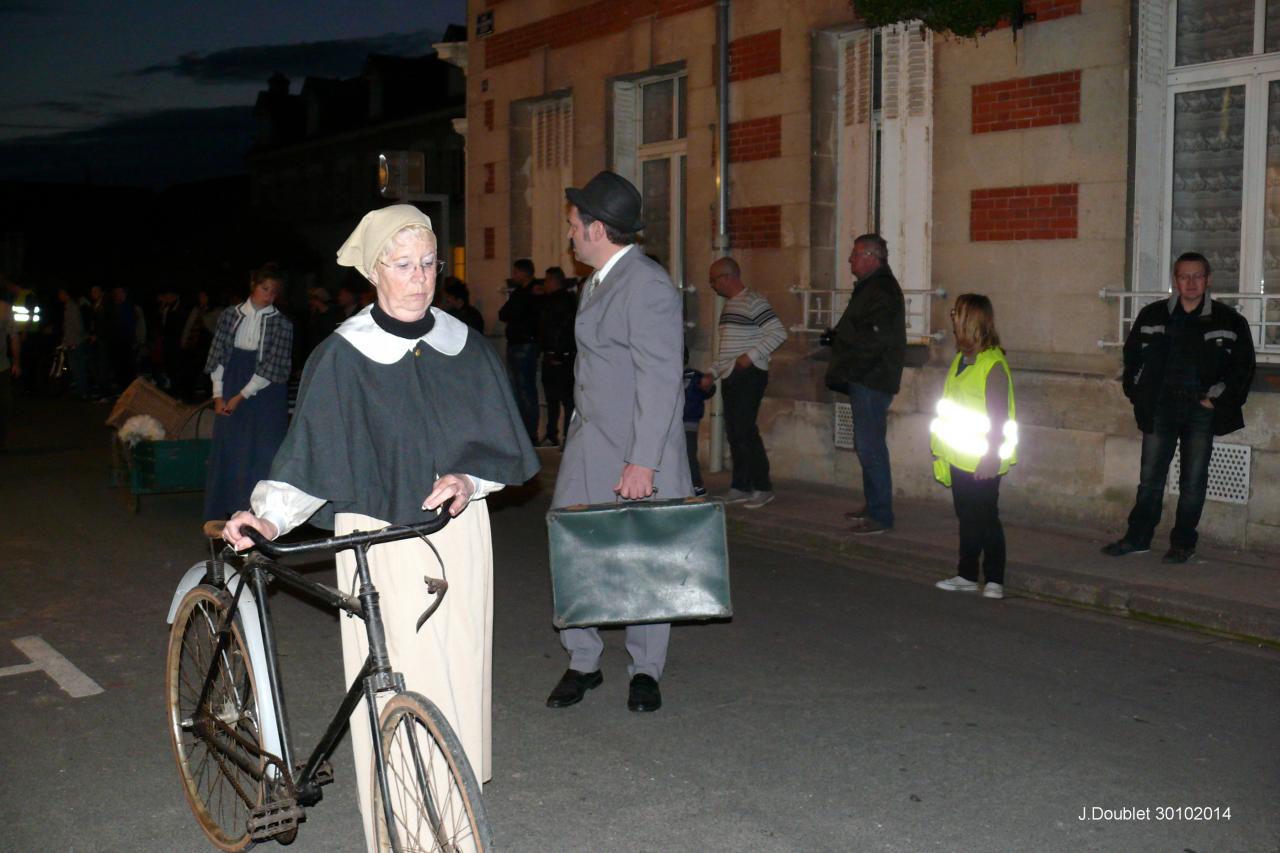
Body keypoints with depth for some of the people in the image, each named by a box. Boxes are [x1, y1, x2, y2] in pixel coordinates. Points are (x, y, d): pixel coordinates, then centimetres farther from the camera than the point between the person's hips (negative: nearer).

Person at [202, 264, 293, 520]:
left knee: (261, 456, -3)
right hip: (230, 398, 3)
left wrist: (241, 396, -12)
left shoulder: (281, 323, -4)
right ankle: (227, 515, 17)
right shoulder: (230, 316, 5)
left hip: (265, 396, -3)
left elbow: (272, 367, -9)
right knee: (227, 453, 7)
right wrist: (218, 395, -4)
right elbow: (218, 357, 5)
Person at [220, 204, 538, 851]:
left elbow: (500, 441, 9)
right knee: (400, 689, -7)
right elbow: (309, 452, -5)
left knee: (459, 673, 7)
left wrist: (467, 479, -10)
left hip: (458, 532, 4)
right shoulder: (342, 357, -3)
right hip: (379, 538, -4)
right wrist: (269, 518, -18)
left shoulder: (466, 348, 7)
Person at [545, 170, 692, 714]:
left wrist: (642, 462, -24)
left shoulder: (648, 286, -16)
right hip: (587, 444, 8)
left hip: (637, 453, -8)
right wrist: (579, 427, 19)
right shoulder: (597, 283, 14)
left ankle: (645, 672, 19)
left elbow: (660, 381, -21)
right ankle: (582, 663, 19)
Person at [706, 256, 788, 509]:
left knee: (745, 430, -11)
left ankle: (762, 488, -4)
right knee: (733, 433, 8)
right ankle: (740, 487, 14)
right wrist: (712, 372, 20)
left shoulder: (753, 302, -11)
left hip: (749, 375, -9)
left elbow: (779, 332, -18)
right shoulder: (729, 305, 18)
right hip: (730, 376, 9)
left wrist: (751, 356, -21)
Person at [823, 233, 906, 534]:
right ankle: (873, 506, 27)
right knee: (867, 446, 17)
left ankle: (881, 516, -6)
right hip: (864, 379, 11)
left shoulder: (882, 291, -16)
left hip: (872, 382, -11)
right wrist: (838, 336, 9)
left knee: (870, 448, -10)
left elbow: (873, 338, -23)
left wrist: (839, 334, -14)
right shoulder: (870, 287, 18)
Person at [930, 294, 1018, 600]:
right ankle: (967, 575, 23)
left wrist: (991, 457, -21)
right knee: (967, 518, 14)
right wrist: (941, 449, 16)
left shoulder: (993, 363, -15)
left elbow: (999, 418, -17)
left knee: (986, 519, -1)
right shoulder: (960, 359, 11)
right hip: (960, 459, 8)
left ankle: (994, 580, 8)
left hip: (982, 463, -8)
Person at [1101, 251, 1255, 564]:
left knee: (1194, 481, 5)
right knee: (1150, 477, 6)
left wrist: (1218, 399, -5)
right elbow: (1132, 356, 12)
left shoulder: (1229, 321, 0)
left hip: (1202, 410, -1)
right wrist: (1138, 394, 4)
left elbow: (1243, 366, 2)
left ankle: (1183, 543, 15)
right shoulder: (1152, 316, 5)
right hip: (1160, 408, 1)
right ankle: (1138, 537, 15)